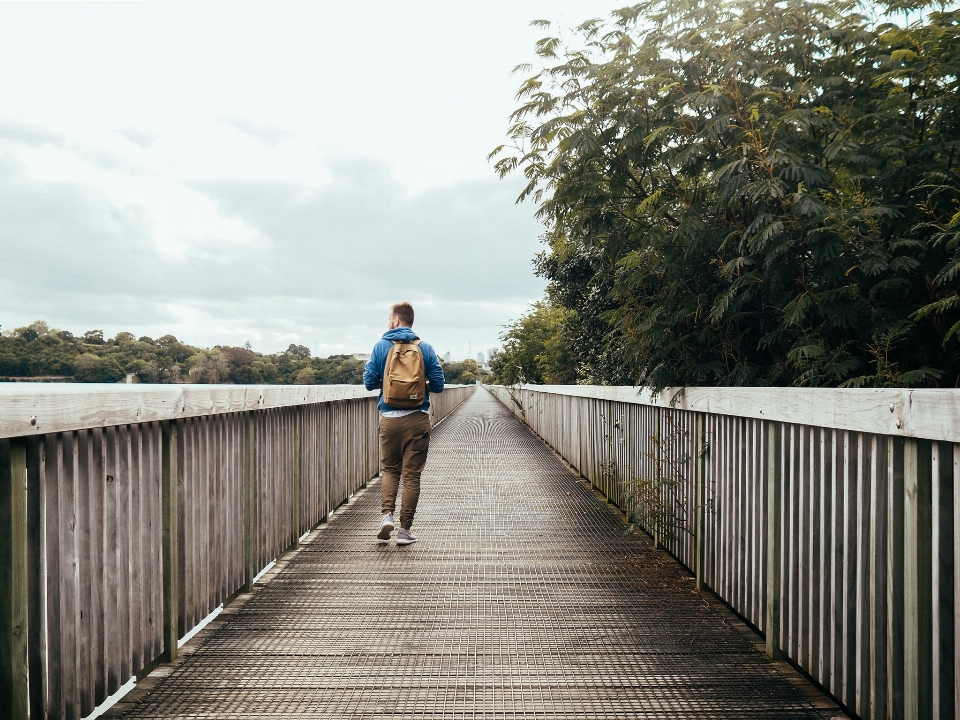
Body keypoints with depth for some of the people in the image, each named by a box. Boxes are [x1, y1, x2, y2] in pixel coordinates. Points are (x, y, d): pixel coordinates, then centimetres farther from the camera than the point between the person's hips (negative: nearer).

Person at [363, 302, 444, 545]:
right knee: (412, 474, 5)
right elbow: (438, 385, -1)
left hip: (389, 418, 0)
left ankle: (387, 514, -1)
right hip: (417, 419, 0)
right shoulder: (425, 348, -1)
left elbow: (369, 383, -1)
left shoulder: (381, 346, -1)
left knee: (389, 469, 17)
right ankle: (405, 529, 7)